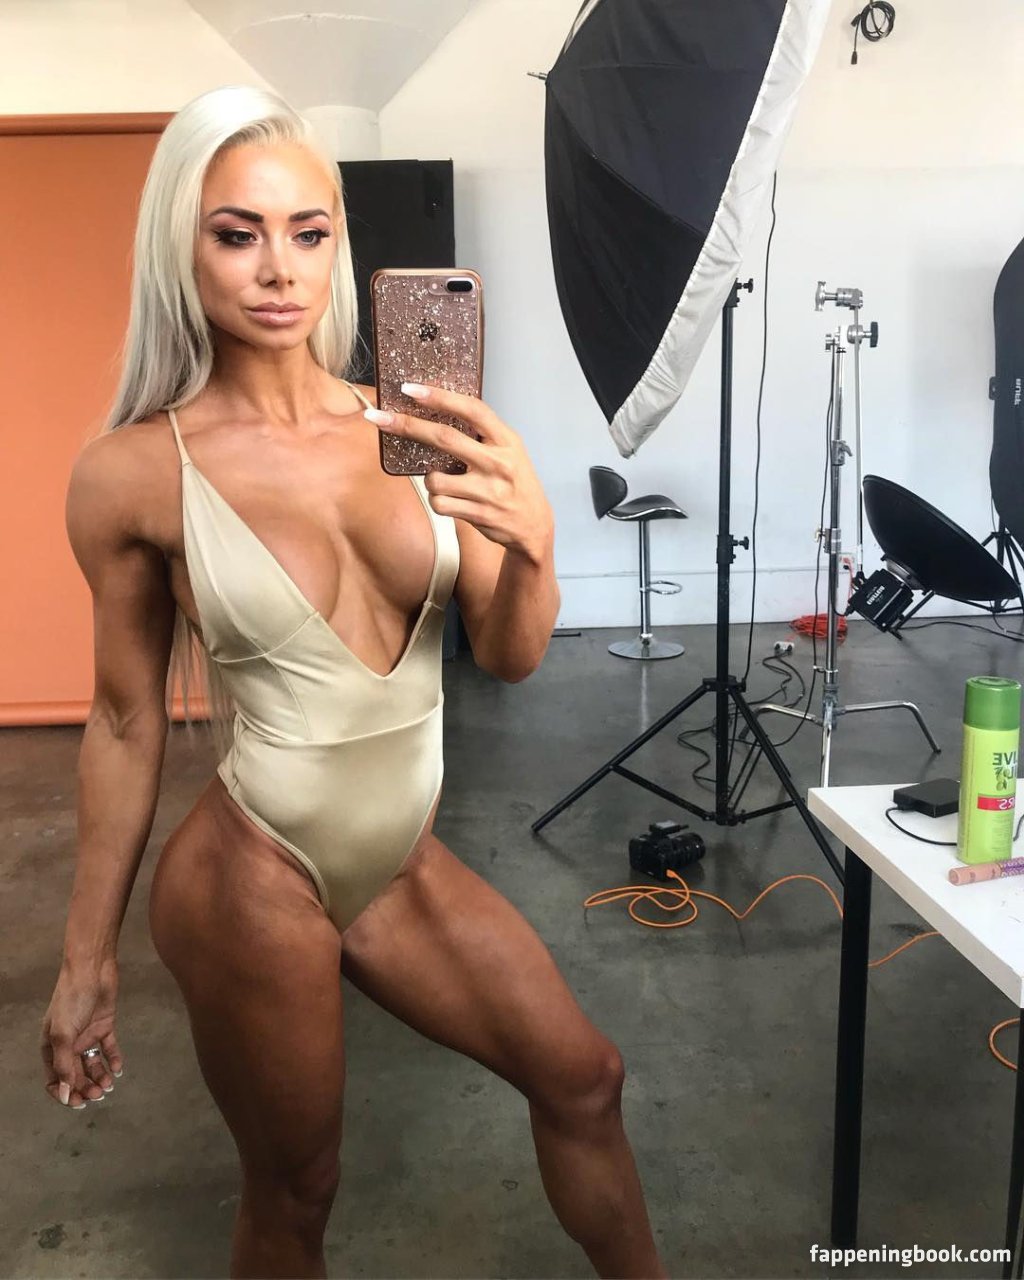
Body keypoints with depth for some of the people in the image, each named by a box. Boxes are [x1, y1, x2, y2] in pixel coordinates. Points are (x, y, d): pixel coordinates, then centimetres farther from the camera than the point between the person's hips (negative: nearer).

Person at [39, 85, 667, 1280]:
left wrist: (532, 543, -25)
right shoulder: (133, 470, -13)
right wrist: (85, 958, 4)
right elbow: (125, 719, -4)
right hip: (250, 876, -4)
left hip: (402, 857, 5)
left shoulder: (409, 431, -4)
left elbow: (509, 657, -2)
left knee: (582, 1078, 16)